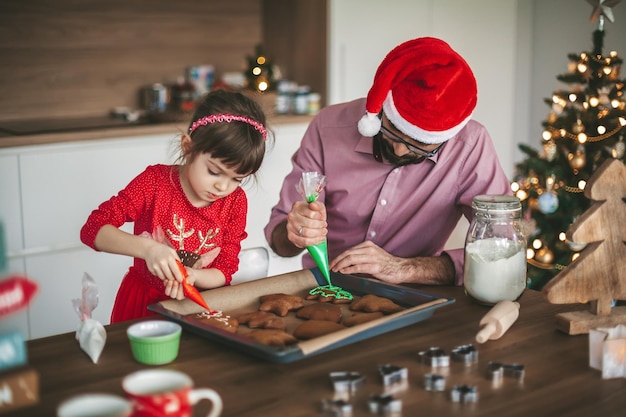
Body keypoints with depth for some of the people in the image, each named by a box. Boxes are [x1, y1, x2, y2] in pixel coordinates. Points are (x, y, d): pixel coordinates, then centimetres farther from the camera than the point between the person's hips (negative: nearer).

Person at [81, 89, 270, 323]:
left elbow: (225, 272, -2)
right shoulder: (155, 182, -12)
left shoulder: (235, 202, -4)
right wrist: (147, 248, -34)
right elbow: (93, 229, -18)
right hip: (144, 303, -2)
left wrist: (190, 276, -24)